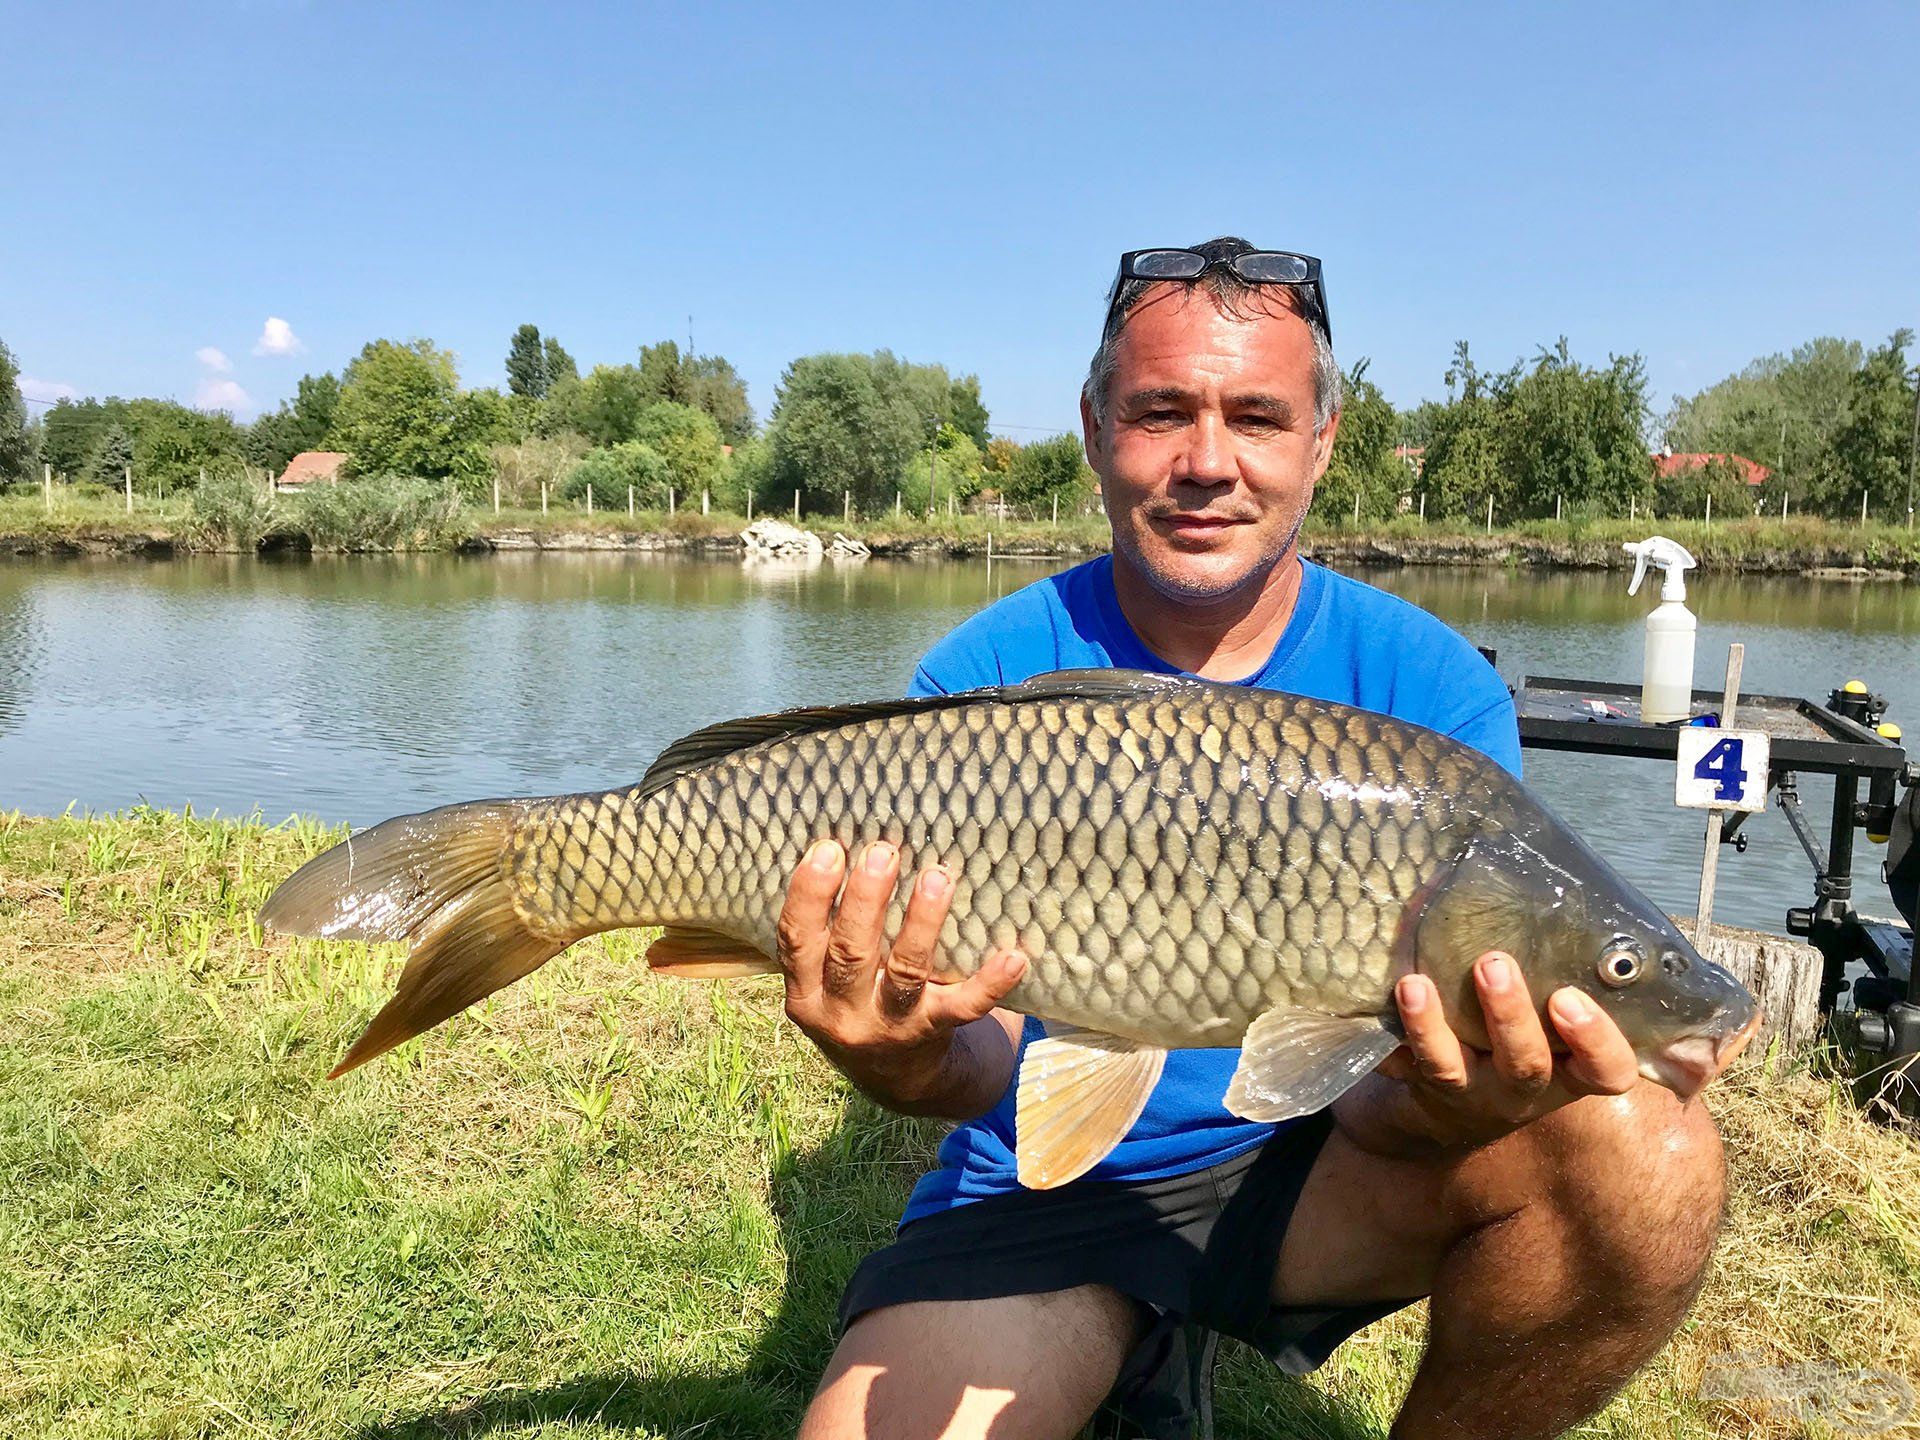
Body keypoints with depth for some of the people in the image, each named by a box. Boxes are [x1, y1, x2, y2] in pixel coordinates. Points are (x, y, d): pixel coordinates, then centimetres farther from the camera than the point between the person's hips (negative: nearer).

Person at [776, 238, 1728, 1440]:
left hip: (1314, 1163, 1)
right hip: (1049, 1191, 0)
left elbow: (1390, 1104, -12)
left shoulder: (1434, 690, -9)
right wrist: (912, 1061, -37)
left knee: (1649, 1161, -25)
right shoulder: (988, 680, -11)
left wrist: (1448, 1108, -36)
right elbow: (986, 1052, -13)